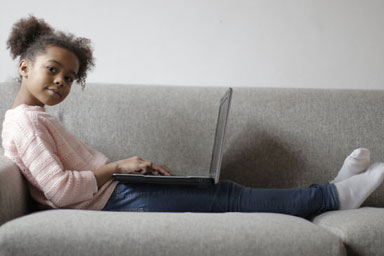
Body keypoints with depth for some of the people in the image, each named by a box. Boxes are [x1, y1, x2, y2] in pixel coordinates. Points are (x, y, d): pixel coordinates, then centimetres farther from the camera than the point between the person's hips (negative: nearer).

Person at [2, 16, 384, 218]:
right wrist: (116, 167, -15)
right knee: (227, 197, -8)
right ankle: (333, 194, 0)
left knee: (223, 191, 4)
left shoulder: (39, 119, 20)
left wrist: (141, 168, 5)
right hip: (116, 201, -10)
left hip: (118, 191, 10)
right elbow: (58, 188, -22)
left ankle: (335, 190, 6)